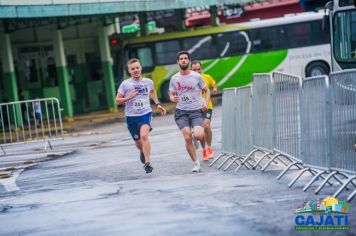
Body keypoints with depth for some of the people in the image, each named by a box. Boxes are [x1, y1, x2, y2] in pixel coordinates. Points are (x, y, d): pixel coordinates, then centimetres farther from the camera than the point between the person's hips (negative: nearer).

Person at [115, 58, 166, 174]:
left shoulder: (148, 82, 2)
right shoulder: (125, 84, -6)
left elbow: (152, 91, 26)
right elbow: (117, 100, -2)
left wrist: (158, 104, 20)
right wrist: (129, 97, -18)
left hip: (146, 114, 0)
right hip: (131, 116, 1)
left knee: (144, 135, -26)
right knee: (138, 142, 13)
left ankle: (147, 163, -23)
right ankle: (143, 152, 50)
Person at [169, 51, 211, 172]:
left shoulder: (197, 76, 0)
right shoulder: (174, 78, 6)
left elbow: (207, 91, 10)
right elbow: (171, 94, 15)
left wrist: (206, 103, -8)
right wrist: (173, 98, -9)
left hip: (196, 110, -2)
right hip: (181, 112, 2)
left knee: (198, 135, -21)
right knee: (187, 138, -11)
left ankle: (204, 144, 19)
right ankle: (196, 163, 4)